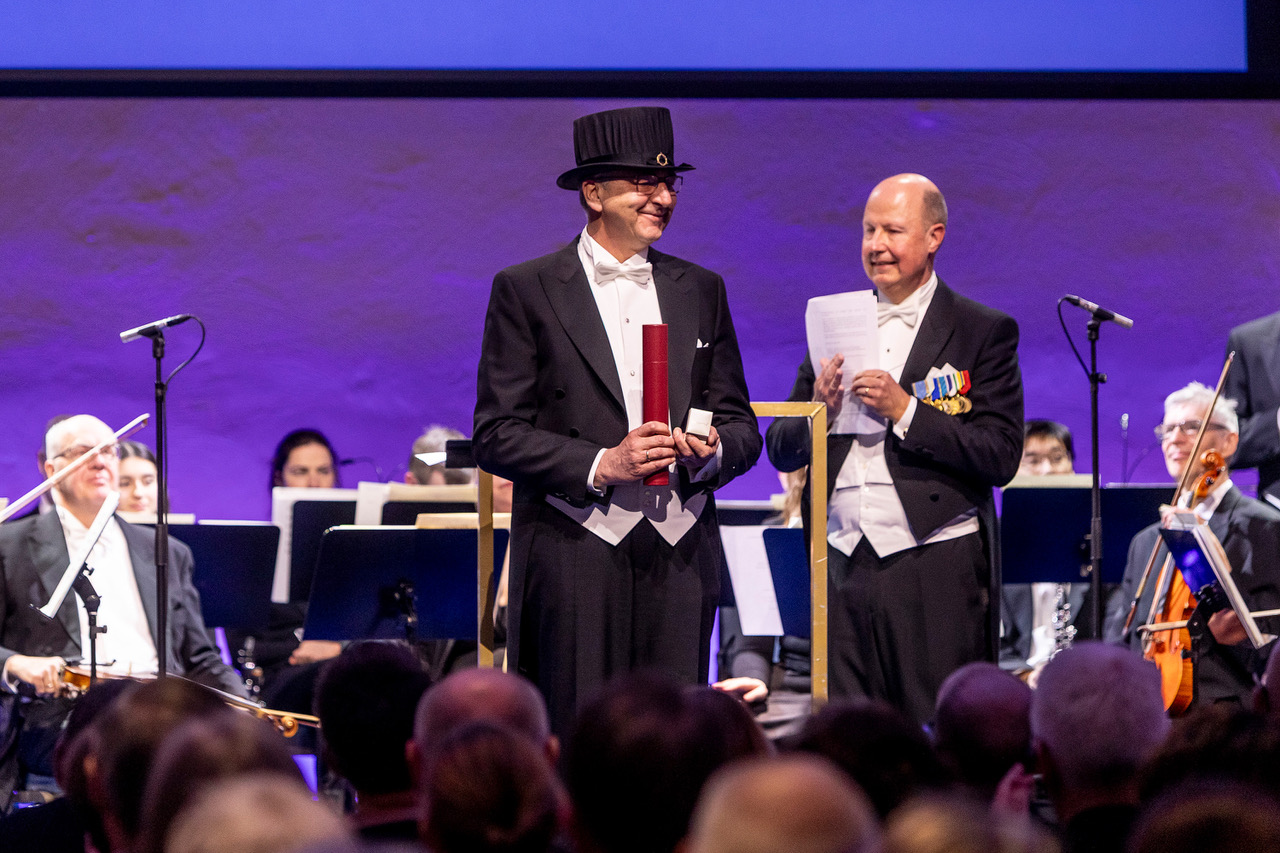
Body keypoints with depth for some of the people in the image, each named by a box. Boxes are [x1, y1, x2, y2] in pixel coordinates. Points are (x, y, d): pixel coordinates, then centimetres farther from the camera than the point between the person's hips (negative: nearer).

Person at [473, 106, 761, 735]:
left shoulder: (701, 291, 16)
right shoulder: (526, 291, 2)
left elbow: (742, 428, 17)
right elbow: (496, 435, -3)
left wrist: (711, 449, -6)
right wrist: (600, 465, -14)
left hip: (681, 557, 4)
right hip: (574, 556, -4)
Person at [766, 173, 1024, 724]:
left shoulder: (984, 332, 2)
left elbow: (1001, 457, -7)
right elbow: (782, 452, 15)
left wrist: (904, 411, -16)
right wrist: (819, 409, -7)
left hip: (935, 569, -4)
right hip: (842, 564, 4)